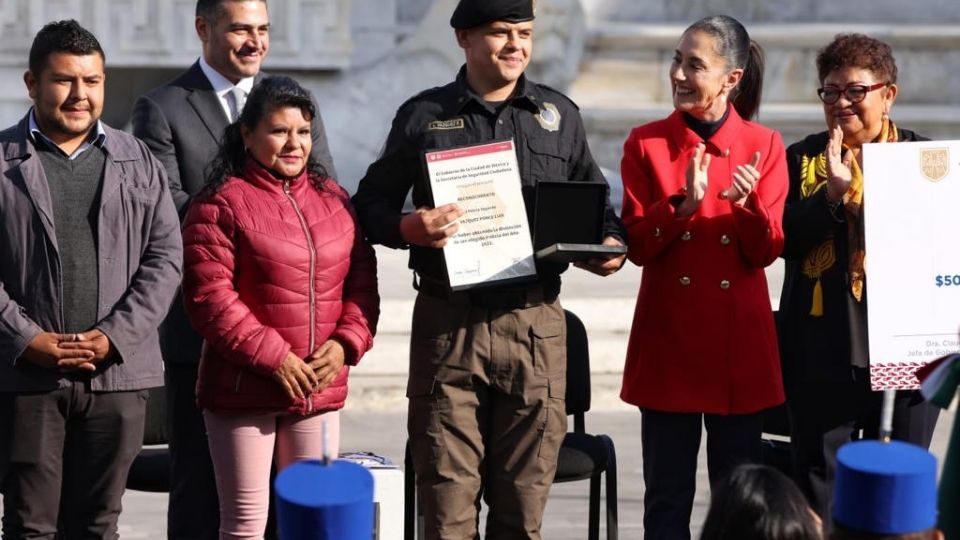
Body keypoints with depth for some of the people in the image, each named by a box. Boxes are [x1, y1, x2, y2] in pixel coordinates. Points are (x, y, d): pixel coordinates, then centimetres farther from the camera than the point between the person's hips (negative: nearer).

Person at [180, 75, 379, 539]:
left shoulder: (333, 199, 12)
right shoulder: (221, 204, -6)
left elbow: (362, 280, 12)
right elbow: (210, 297, -13)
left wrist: (346, 343, -5)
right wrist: (273, 357, -15)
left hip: (321, 388, 5)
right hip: (244, 390, -5)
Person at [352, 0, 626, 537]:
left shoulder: (560, 114, 13)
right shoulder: (424, 116, 7)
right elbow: (371, 202, 9)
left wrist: (611, 243, -2)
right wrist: (408, 228, -12)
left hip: (536, 324, 2)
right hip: (447, 325, -2)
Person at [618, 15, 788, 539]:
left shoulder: (763, 146, 2)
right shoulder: (646, 143, 1)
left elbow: (766, 251, -2)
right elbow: (636, 246, -5)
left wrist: (748, 203, -21)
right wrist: (684, 204, -21)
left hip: (739, 343, 0)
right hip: (668, 338, 0)